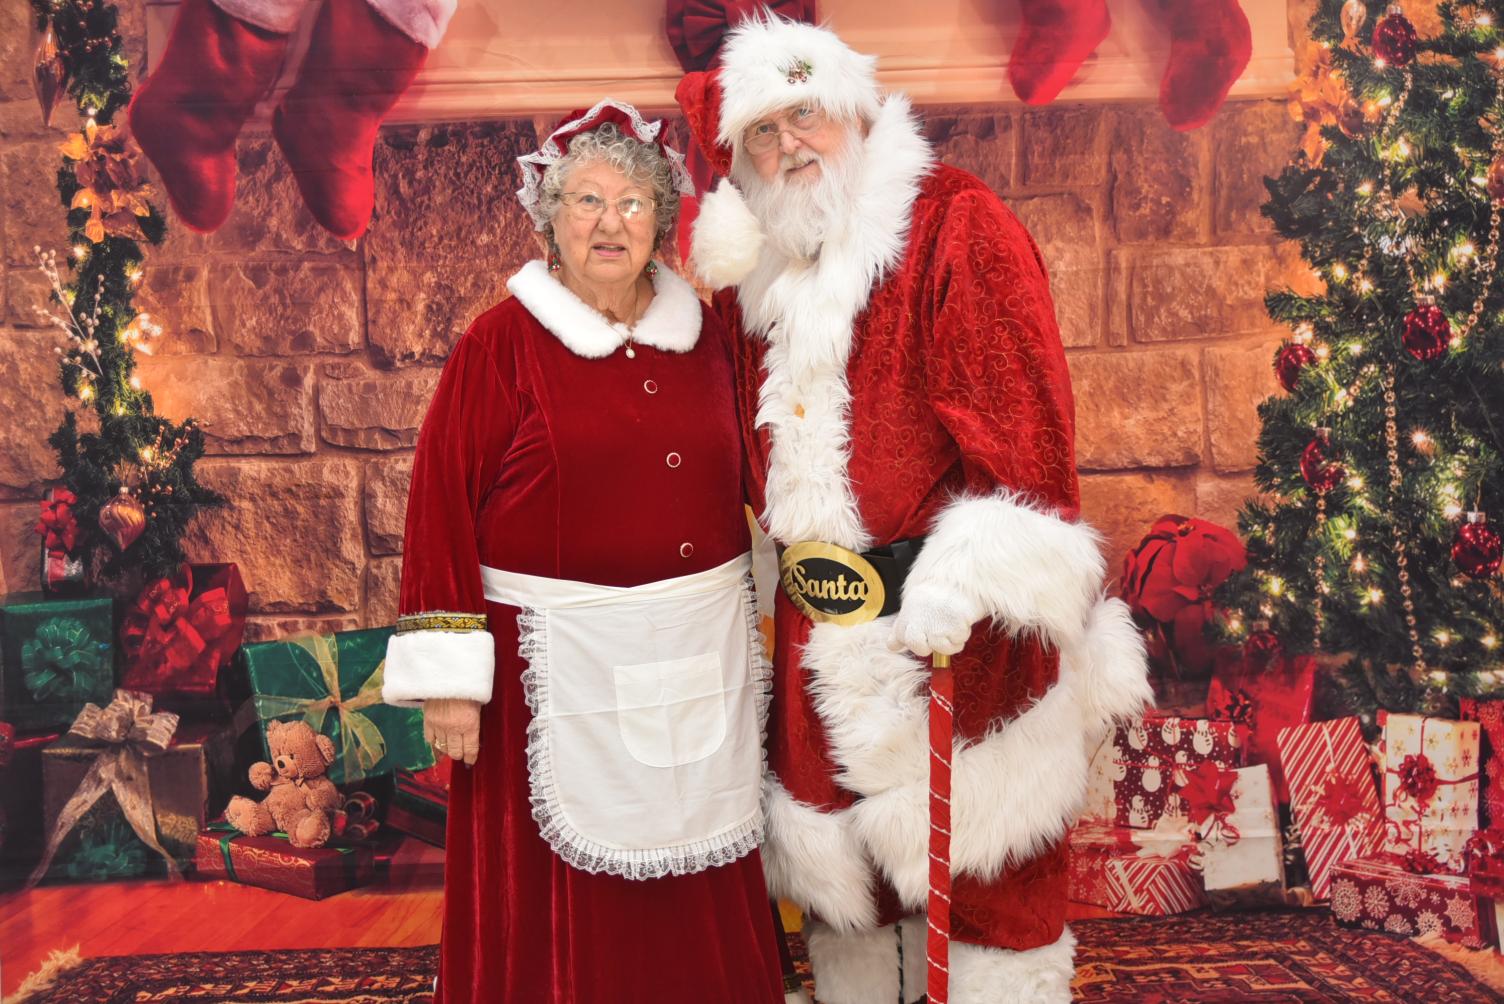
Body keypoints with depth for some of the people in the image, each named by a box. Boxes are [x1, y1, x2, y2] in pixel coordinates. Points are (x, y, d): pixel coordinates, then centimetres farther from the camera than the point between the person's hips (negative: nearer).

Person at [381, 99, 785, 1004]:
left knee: (703, 905, 14)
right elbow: (443, 510, -9)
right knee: (560, 907, 8)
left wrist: (749, 622, 15)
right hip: (564, 663, -4)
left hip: (701, 657, 4)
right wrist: (448, 680, -11)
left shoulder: (701, 332, 7)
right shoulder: (503, 342, -6)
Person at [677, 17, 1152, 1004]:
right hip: (819, 628, 6)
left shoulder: (958, 227, -9)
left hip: (955, 620, -6)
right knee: (837, 853, 18)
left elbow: (1022, 425, -15)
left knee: (980, 857, 6)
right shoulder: (755, 267, 10)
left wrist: (959, 589, -21)